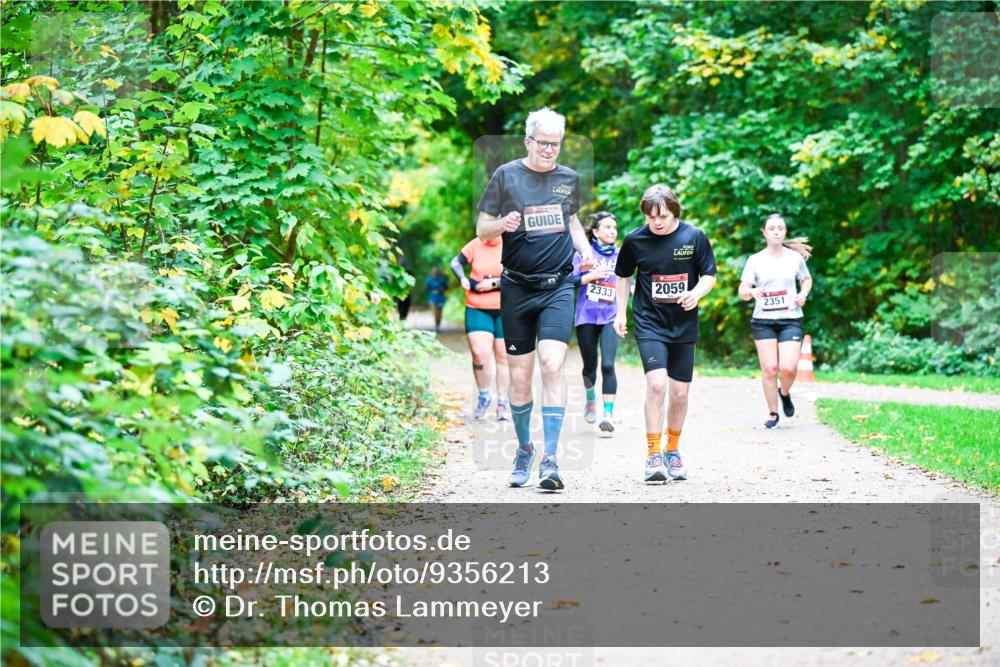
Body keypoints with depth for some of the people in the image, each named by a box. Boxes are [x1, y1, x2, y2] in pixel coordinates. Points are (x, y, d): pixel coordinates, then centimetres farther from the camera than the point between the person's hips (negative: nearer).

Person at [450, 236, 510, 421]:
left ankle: (502, 403, 18)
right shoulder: (475, 245, 0)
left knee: (503, 357, 6)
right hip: (477, 309, 1)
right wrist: (462, 277, -5)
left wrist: (494, 283, -19)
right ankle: (484, 396, 9)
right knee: (479, 353, -13)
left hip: (505, 310, -1)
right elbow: (456, 262, 14)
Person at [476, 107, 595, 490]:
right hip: (517, 288, -1)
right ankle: (524, 448, 26)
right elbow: (482, 229, 2)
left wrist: (585, 249, 7)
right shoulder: (506, 175, 0)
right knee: (519, 376, 4)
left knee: (552, 366, -16)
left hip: (558, 286, 1)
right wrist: (503, 223, -20)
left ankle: (550, 459, -18)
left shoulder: (569, 179, 9)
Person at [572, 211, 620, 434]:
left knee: (607, 364, -16)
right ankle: (591, 398, 42)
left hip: (610, 318, 0)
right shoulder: (584, 253, 3)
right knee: (590, 366, 10)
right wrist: (591, 276, -15)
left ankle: (608, 414, -18)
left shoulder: (621, 256, 9)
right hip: (586, 317, 0)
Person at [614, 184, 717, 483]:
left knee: (680, 393, 6)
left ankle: (673, 450, 28)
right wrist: (621, 312, 10)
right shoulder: (635, 240, -5)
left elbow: (709, 275, 3)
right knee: (656, 384, -19)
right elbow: (623, 275, 12)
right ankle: (653, 455, -10)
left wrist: (696, 293, -17)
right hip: (649, 323, -2)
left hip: (684, 325, 2)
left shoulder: (694, 237, -6)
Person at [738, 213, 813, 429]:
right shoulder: (755, 260, 2)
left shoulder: (795, 257, 5)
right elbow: (742, 290, 0)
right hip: (763, 321, 0)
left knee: (788, 367, -13)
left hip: (791, 320, 0)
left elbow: (807, 279, 22)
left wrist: (803, 294, 1)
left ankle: (785, 393, 21)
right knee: (769, 368, -3)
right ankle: (772, 414, 12)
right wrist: (751, 292, -22)